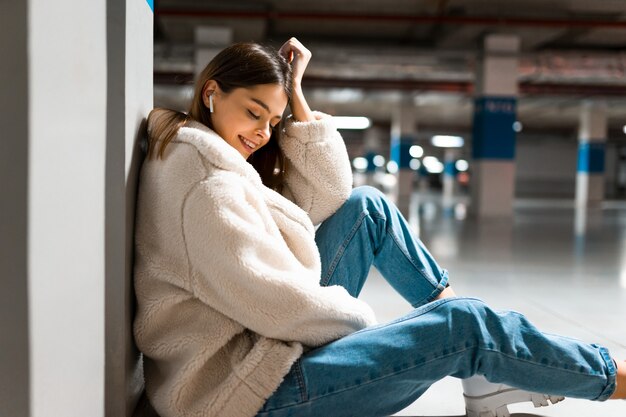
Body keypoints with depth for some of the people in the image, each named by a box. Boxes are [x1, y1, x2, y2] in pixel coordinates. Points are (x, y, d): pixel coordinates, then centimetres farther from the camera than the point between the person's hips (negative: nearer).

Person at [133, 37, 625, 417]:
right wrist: (361, 319, -7)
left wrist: (296, 93, 2)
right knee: (464, 325, -13)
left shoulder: (217, 157, 11)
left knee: (367, 207, 7)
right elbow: (279, 306, -26)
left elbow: (327, 195, 7)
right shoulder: (205, 184, -21)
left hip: (263, 341, 10)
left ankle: (488, 371, 12)